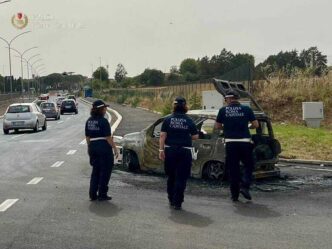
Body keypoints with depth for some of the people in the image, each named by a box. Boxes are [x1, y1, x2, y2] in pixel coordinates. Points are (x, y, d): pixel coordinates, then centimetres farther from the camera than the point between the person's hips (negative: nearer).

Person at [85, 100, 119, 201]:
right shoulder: (103, 121, -13)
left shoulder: (89, 121, 7)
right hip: (104, 147, -7)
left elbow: (87, 137, 12)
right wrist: (115, 148, -9)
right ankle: (102, 194, 7)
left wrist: (89, 148, 21)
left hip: (93, 147, 7)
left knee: (95, 171, 16)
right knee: (105, 171, 4)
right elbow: (108, 137, -15)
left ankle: (93, 194, 15)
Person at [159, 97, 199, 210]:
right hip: (184, 152, -2)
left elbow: (162, 136, -4)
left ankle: (171, 200, 27)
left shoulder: (168, 120, 0)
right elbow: (195, 136, 2)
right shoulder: (189, 121, -1)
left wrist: (161, 150, -2)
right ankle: (177, 203, -1)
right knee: (181, 178, 2)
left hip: (170, 151, 2)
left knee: (171, 177, 17)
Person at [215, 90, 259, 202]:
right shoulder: (246, 109, 1)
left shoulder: (223, 110, 1)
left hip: (230, 143, 1)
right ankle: (244, 186, -4)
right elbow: (256, 125, 4)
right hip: (245, 142, -1)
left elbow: (217, 126, 8)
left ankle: (235, 195, 12)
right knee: (249, 166, 15)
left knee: (233, 169, 9)